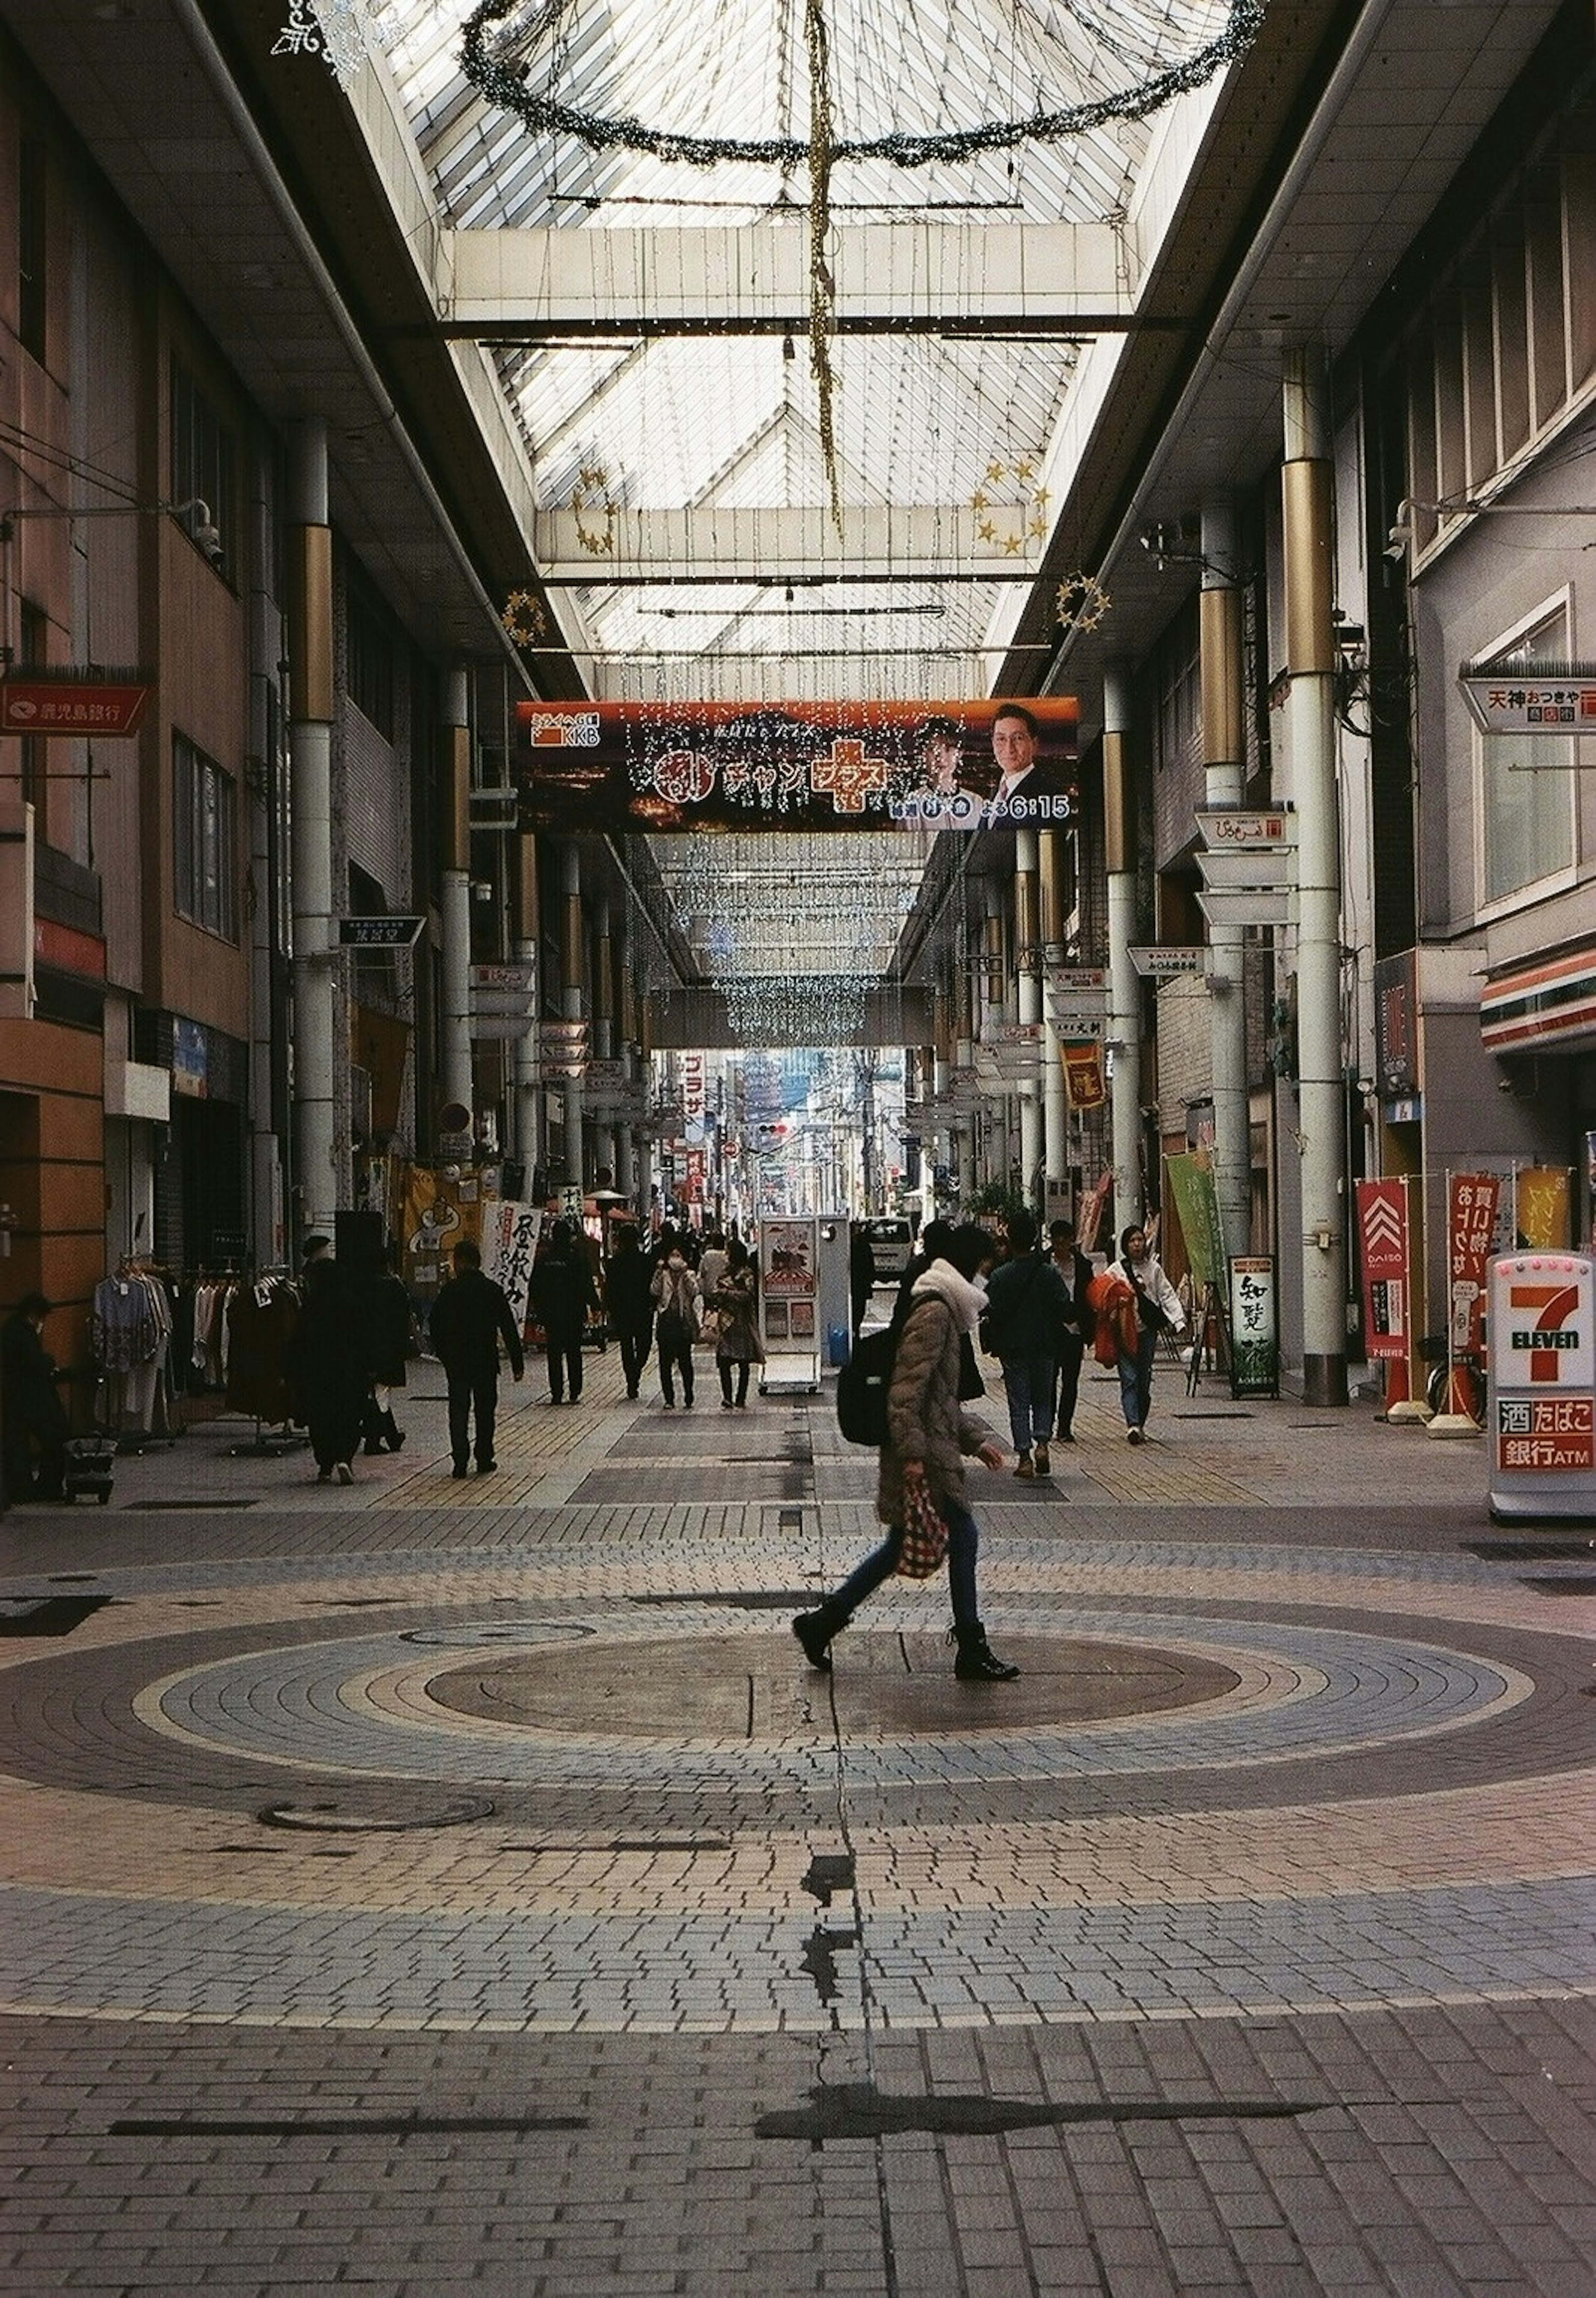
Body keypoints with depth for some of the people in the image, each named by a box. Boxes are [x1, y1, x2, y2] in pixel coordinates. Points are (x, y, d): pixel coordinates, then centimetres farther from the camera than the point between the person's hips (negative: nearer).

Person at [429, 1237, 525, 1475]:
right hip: (486, 1361, 0)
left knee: (459, 1411, 4)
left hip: (456, 1360, 0)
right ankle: (484, 1459, 13)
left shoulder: (449, 1291, -5)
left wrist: (443, 1355, 13)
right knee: (485, 1410, 11)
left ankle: (460, 1462, -2)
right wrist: (518, 1362, 2)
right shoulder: (493, 1290, -4)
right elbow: (509, 1328, -3)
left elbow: (437, 1326, -1)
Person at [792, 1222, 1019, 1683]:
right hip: (926, 1454, -10)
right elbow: (907, 1389, -22)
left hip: (932, 1449, 10)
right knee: (962, 1537, -3)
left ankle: (822, 1623, 17)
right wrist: (912, 1453, -26)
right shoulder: (935, 1312, -15)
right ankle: (971, 1650, 4)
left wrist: (977, 1439, 22)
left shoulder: (944, 1310, 18)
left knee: (900, 1546, 14)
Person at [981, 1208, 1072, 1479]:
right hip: (1044, 1347, 1)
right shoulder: (1050, 1274, -5)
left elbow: (992, 1313, -9)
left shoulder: (999, 1277, -9)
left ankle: (1024, 1456, 0)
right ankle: (1042, 1443, -4)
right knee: (1043, 1399, 16)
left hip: (1013, 1348, -1)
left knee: (1019, 1403, 4)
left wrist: (995, 1345, 5)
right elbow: (1064, 1308, -4)